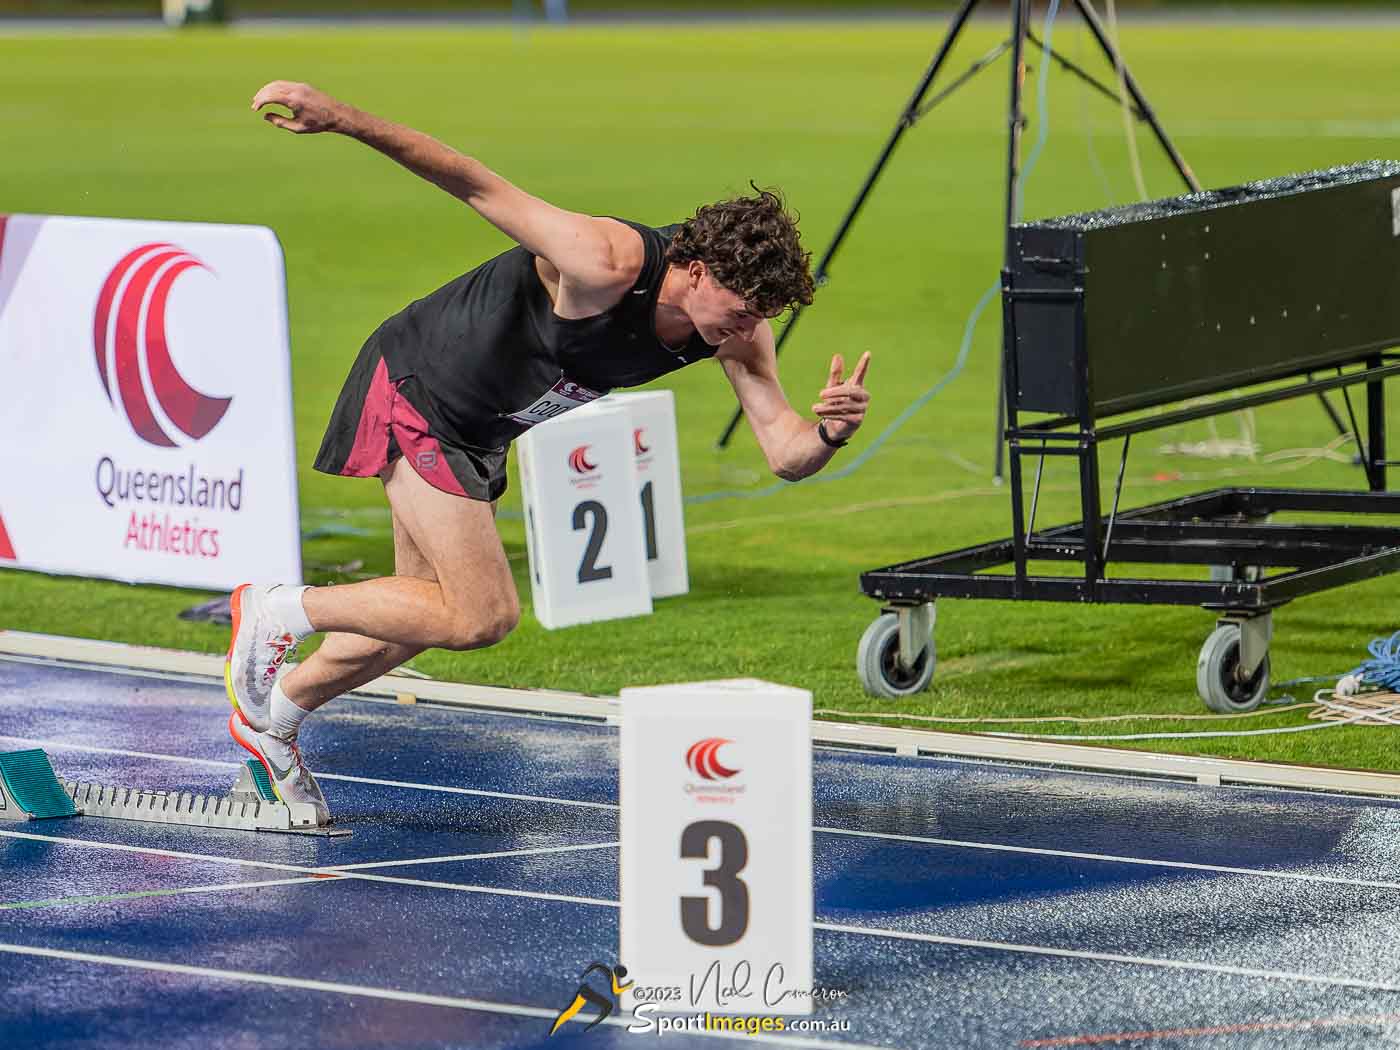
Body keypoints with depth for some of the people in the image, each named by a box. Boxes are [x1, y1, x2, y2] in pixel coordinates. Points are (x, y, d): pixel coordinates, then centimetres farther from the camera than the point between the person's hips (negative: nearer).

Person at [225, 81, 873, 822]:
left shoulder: (738, 331, -14)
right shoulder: (607, 264, -35)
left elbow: (786, 454, -16)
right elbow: (478, 186, -31)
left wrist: (831, 432, -40)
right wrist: (340, 119, -35)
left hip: (476, 433, 8)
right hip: (416, 390, -8)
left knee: (433, 614, 18)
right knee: (483, 616, -12)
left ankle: (272, 718, 37)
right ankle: (279, 610, 3)